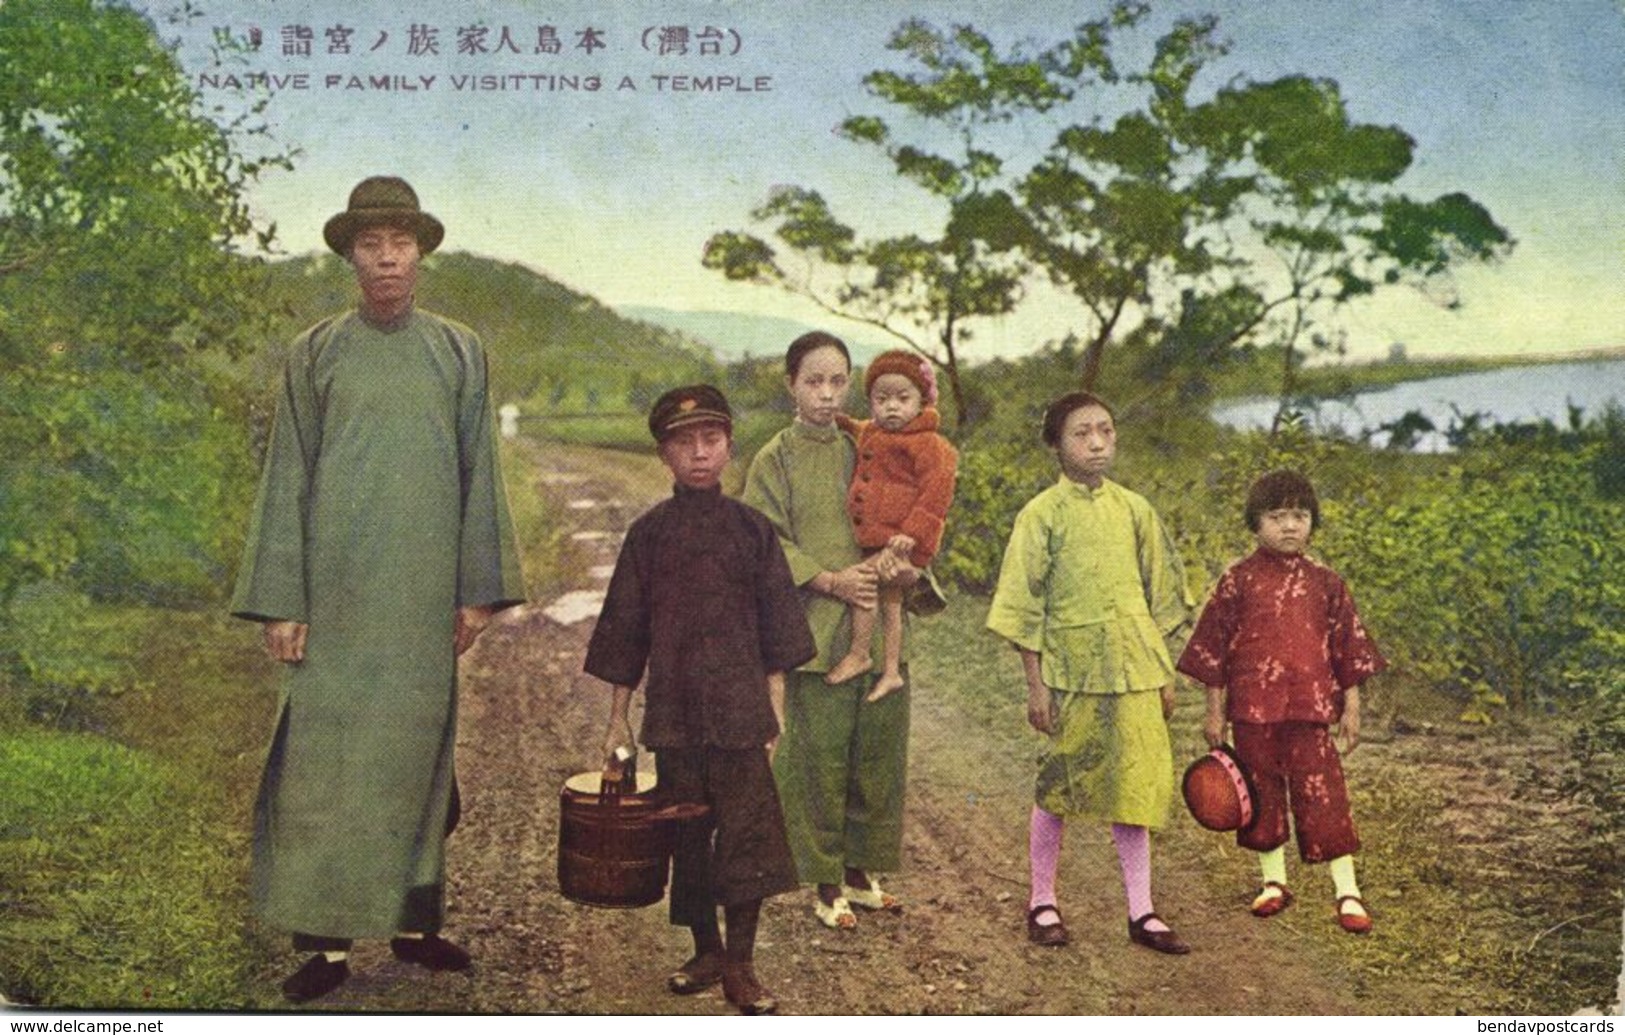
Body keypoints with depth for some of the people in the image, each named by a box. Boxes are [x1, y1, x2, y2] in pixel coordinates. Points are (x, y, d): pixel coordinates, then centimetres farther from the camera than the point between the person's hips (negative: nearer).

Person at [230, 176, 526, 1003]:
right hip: (336, 586, -1)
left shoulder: (459, 352, 8)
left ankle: (413, 919, 17)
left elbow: (478, 473, 8)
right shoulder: (314, 354, 5)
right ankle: (327, 938, 4)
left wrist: (478, 589, 3)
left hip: (424, 592, 1)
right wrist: (281, 601, -3)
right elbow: (288, 478, 3)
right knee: (325, 750, -3)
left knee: (418, 746, 6)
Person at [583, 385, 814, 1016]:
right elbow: (626, 631, 7)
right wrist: (618, 720, 6)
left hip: (739, 709, -1)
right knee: (688, 836, 8)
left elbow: (776, 632, 6)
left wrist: (774, 711, 2)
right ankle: (706, 951, 25)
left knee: (748, 833, -4)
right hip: (672, 712, 1)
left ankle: (740, 968, 6)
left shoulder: (751, 530, 3)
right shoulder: (649, 534, 3)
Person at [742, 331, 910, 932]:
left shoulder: (862, 452, 11)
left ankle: (861, 871, 24)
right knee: (819, 758, -1)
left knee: (879, 753, 8)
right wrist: (829, 579, -17)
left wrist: (904, 563, -5)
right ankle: (826, 885, 13)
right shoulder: (776, 459, -1)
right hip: (815, 631, -4)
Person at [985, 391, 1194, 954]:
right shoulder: (1043, 514, -5)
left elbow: (1160, 594, 13)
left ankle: (1141, 912, 15)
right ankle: (1042, 902, 22)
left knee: (1135, 787, 6)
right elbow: (1024, 605, -5)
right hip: (1071, 670, -3)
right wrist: (1034, 684, -8)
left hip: (1133, 669, 3)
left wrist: (1165, 672, 11)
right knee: (1057, 788, 6)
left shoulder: (1134, 509, 7)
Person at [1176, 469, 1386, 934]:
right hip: (1252, 709, 1)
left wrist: (1351, 708, 7)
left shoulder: (1325, 583, 5)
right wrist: (1214, 712, 3)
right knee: (1261, 796, 10)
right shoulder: (1237, 581, 1)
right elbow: (1214, 648, 4)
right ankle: (1273, 881, 25)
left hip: (1310, 709, 0)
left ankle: (1347, 891, 4)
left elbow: (1348, 647, 10)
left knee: (1322, 794, -3)